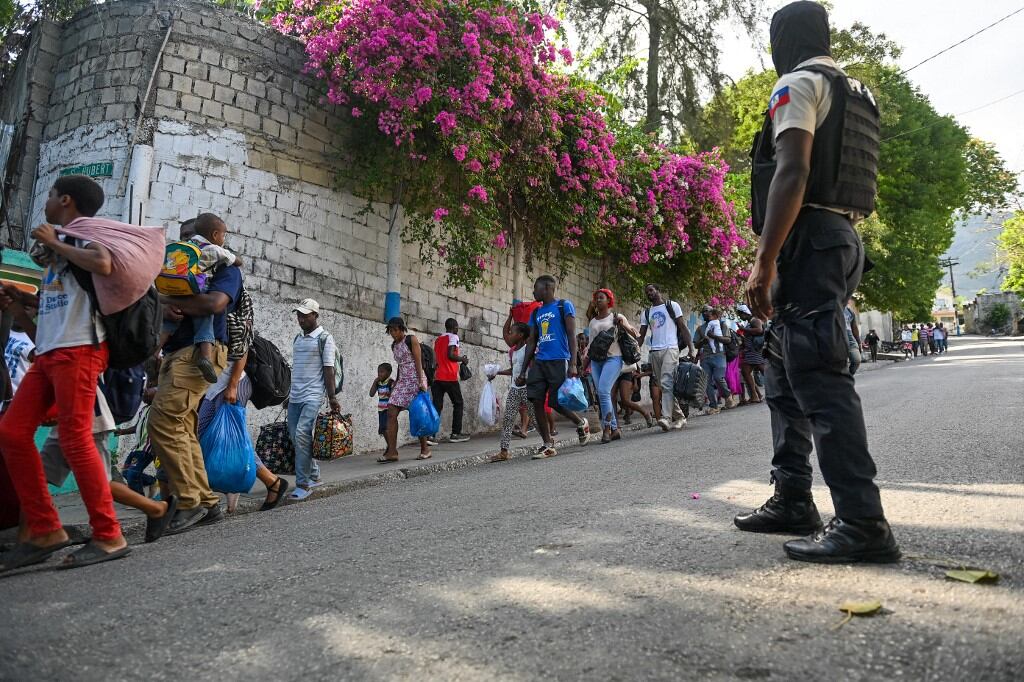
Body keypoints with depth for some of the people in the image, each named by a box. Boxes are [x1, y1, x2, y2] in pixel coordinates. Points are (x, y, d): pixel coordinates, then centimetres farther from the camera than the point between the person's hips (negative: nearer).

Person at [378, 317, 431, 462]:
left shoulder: (411, 339, -3)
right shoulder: (394, 345, 16)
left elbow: (418, 361, -10)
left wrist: (421, 382, -17)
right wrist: (396, 383, 20)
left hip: (415, 379, -7)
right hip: (402, 381, 7)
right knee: (391, 412, -7)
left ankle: (425, 449, 12)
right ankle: (392, 452, -7)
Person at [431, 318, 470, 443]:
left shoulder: (438, 339, 19)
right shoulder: (453, 337, -4)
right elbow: (450, 355, -18)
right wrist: (462, 359, 0)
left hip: (437, 377, 6)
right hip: (450, 378, -6)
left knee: (437, 406, 1)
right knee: (458, 404, 8)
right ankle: (456, 434, 8)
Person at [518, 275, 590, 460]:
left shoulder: (564, 306, -1)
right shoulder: (536, 313, 18)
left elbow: (571, 335, -8)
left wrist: (572, 364, -17)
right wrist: (523, 371, 14)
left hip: (558, 361, -6)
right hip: (539, 362, 6)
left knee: (556, 403, -6)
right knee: (537, 402, -3)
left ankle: (581, 423, 23)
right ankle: (547, 445, 4)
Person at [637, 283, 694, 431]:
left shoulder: (672, 305, 6)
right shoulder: (646, 313, 18)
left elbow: (683, 328, 2)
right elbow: (641, 336, 17)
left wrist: (691, 349, -8)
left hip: (670, 349, -5)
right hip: (654, 352, 5)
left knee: (666, 382, -20)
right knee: (662, 386, 5)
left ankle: (666, 417, -26)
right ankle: (679, 417, 15)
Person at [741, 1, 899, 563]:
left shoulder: (797, 84, -4)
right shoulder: (853, 94, 25)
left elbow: (793, 173, -18)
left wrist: (764, 260, -23)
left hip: (808, 241, -10)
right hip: (842, 238, 10)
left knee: (818, 378, -14)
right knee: (785, 376, 13)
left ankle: (862, 523, -14)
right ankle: (792, 501, 17)